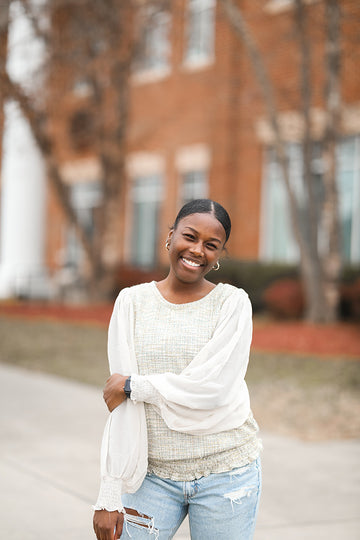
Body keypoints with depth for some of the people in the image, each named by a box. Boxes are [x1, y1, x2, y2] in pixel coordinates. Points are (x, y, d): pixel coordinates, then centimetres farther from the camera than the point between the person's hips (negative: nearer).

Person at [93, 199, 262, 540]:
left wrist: (132, 386, -6)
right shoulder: (132, 301, 2)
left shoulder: (233, 303, -2)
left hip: (225, 472, -1)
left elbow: (210, 389, -15)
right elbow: (120, 406, -2)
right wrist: (109, 494, -5)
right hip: (154, 474, 2)